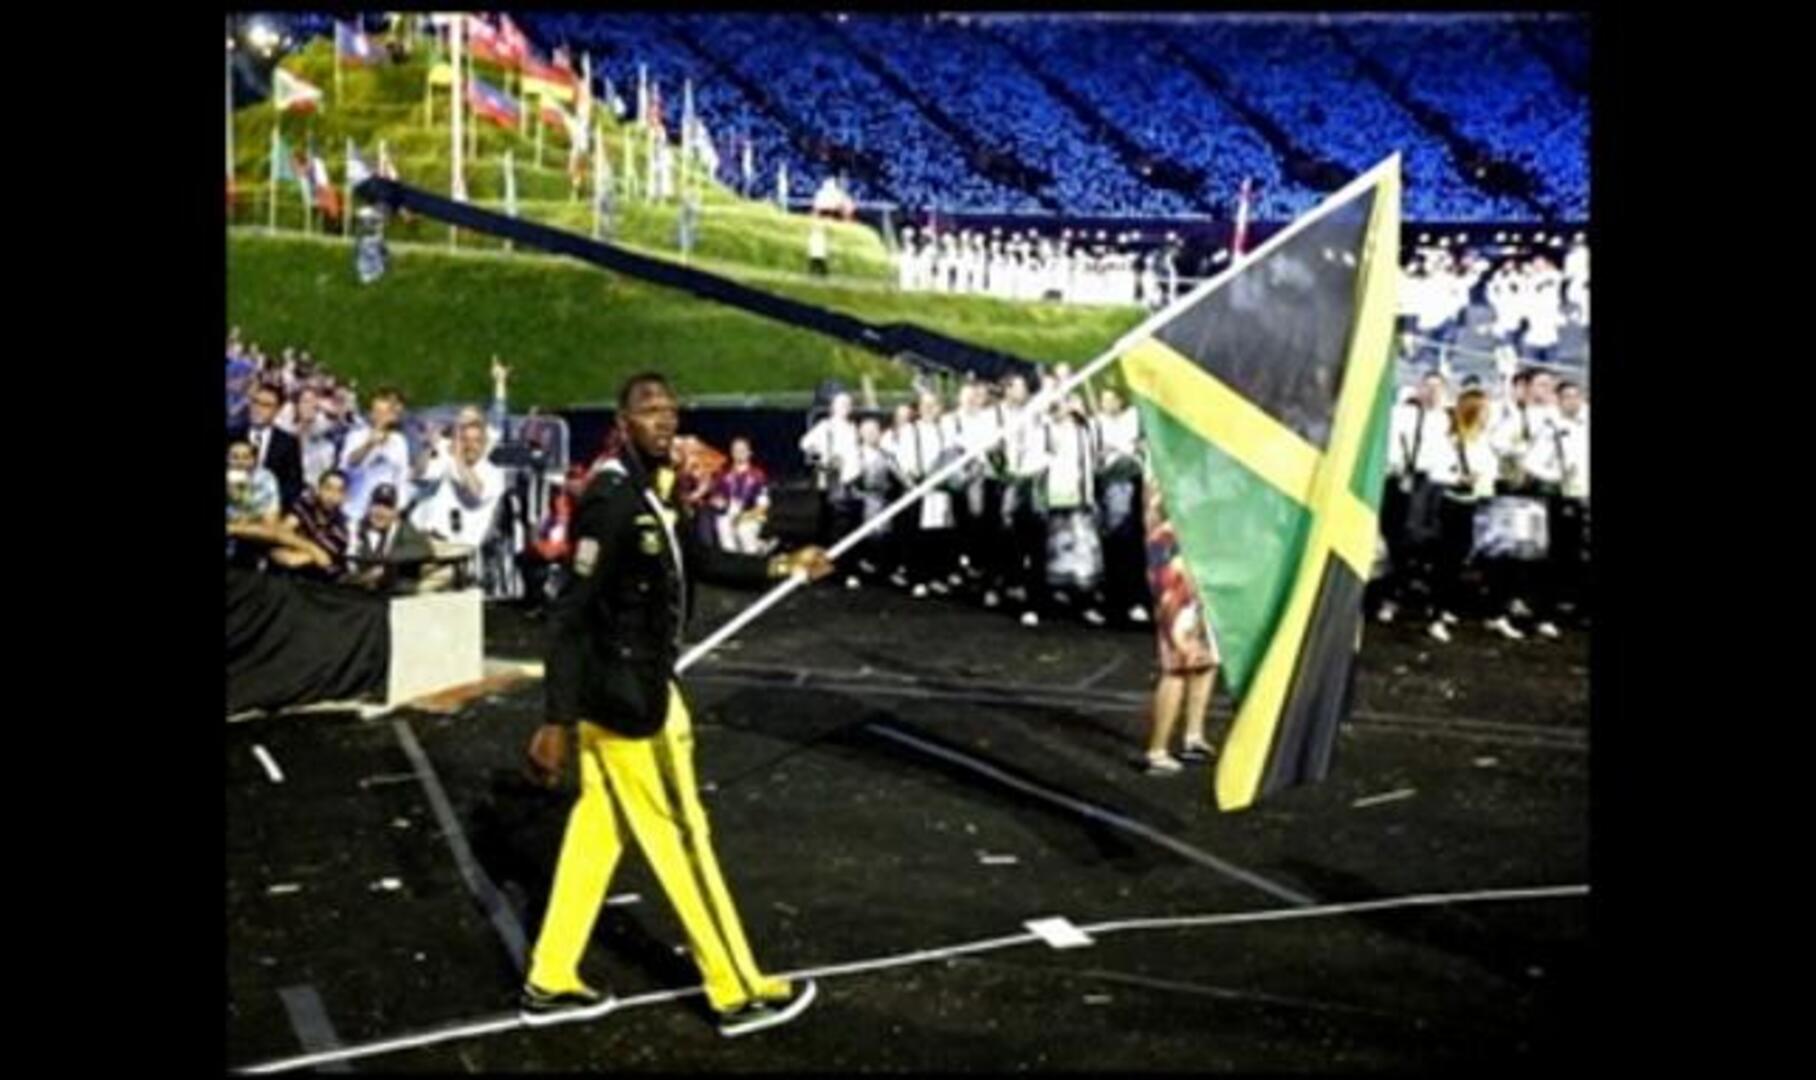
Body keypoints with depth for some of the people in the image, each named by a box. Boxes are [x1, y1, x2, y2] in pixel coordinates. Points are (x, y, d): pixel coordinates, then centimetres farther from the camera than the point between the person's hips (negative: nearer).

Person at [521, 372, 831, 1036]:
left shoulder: (653, 492, 9)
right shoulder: (612, 498, -21)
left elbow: (701, 562, 22)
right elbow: (570, 615, -23)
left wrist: (781, 566, 13)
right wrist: (555, 721, -24)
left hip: (635, 685, 10)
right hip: (624, 695, -10)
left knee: (596, 834, 15)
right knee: (680, 840, 1)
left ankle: (550, 982, 25)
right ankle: (739, 994, 12)